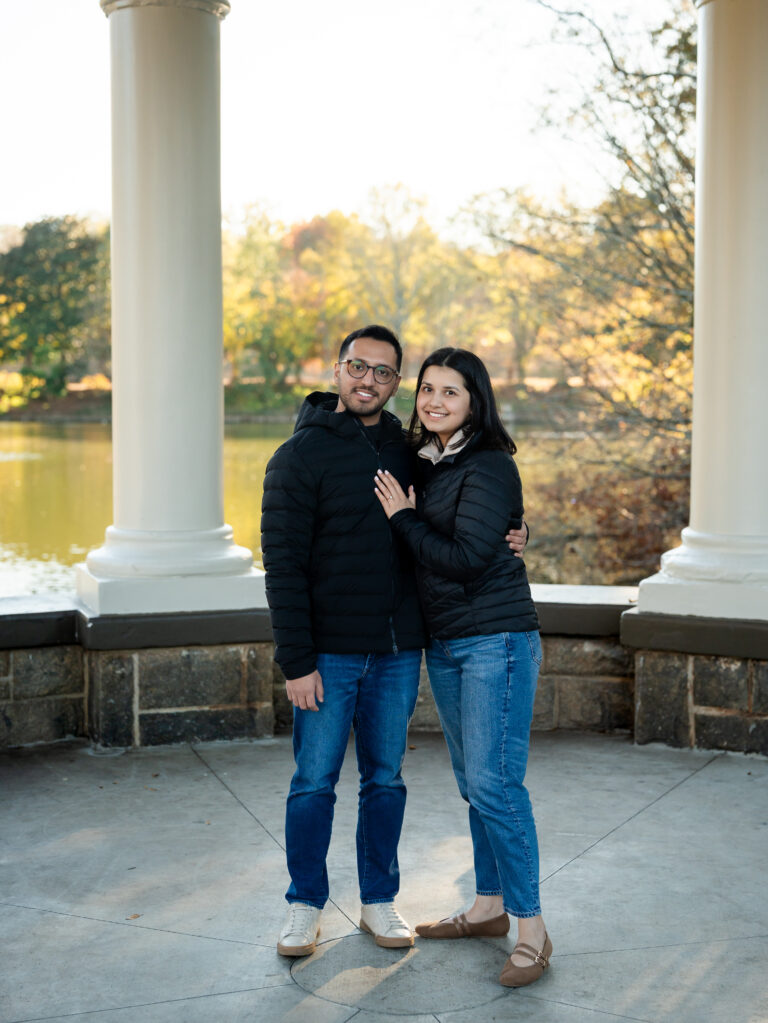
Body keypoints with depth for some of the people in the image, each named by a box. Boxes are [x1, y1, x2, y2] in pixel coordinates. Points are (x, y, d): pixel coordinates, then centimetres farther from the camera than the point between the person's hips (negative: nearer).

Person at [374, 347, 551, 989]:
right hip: (444, 641, 9)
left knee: (494, 783, -10)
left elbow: (466, 557, -20)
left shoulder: (489, 466, -12)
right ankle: (489, 908, 27)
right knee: (472, 782, 15)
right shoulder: (427, 462, 13)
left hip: (496, 640, -8)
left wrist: (403, 518, -10)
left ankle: (531, 930, -2)